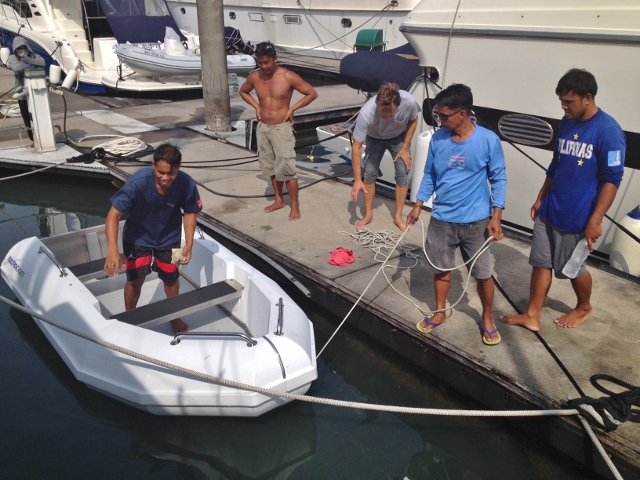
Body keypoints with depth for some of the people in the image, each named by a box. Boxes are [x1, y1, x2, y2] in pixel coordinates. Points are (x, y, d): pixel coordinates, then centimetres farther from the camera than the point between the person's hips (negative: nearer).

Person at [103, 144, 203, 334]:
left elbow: (190, 213, -9)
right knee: (135, 280, 2)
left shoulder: (187, 184, -28)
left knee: (171, 277, 14)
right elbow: (114, 215, -33)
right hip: (138, 236, -2)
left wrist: (189, 244, -18)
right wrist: (112, 250, -45)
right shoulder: (138, 182, -35)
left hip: (169, 237, 2)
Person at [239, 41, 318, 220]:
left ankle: (295, 205, 5)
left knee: (286, 168, -7)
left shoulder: (288, 76, -13)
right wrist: (257, 106, 6)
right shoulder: (254, 77, -1)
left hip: (282, 128, -5)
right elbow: (243, 92, 21)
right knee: (271, 167, 14)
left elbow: (312, 93, -7)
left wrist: (292, 109, -10)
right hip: (263, 128, 5)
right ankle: (279, 200, 29)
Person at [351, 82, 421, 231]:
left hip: (399, 137, 1)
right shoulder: (366, 113, -41)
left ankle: (398, 216, 8)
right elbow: (356, 147, -33)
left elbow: (413, 121, -12)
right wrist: (357, 180, -35)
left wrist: (405, 147, -14)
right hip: (375, 138, -1)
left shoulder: (409, 101, -37)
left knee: (403, 173, -6)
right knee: (369, 173, -7)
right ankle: (368, 214, 12)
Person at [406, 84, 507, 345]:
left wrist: (496, 217, -11)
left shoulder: (488, 140, -14)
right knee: (441, 268, 17)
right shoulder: (437, 139, -5)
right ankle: (439, 312, 38)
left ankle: (487, 319, 32)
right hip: (441, 219, 3)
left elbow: (499, 179, -6)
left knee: (483, 274, 10)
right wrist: (418, 206, 5)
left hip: (476, 221, -3)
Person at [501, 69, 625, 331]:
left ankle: (584, 308, 38)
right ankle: (531, 316, 19)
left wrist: (595, 221, -19)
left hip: (577, 218, -6)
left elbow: (611, 180, -16)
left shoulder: (608, 131, -17)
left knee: (574, 268, 12)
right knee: (541, 263, 9)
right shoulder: (566, 123, 4)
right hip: (549, 211, 6)